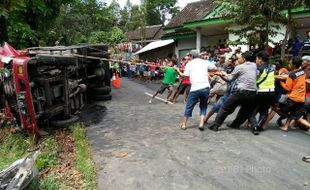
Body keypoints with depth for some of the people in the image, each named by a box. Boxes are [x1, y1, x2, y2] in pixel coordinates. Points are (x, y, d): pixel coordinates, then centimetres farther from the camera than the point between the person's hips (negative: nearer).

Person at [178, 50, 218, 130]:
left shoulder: (189, 64, 6)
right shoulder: (205, 62, 12)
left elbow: (185, 75, -2)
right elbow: (215, 69, 10)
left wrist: (179, 71, 17)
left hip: (195, 88, -2)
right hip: (205, 87, 2)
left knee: (189, 107, 12)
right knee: (203, 106, 18)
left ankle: (183, 124, 18)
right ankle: (201, 124, 6)